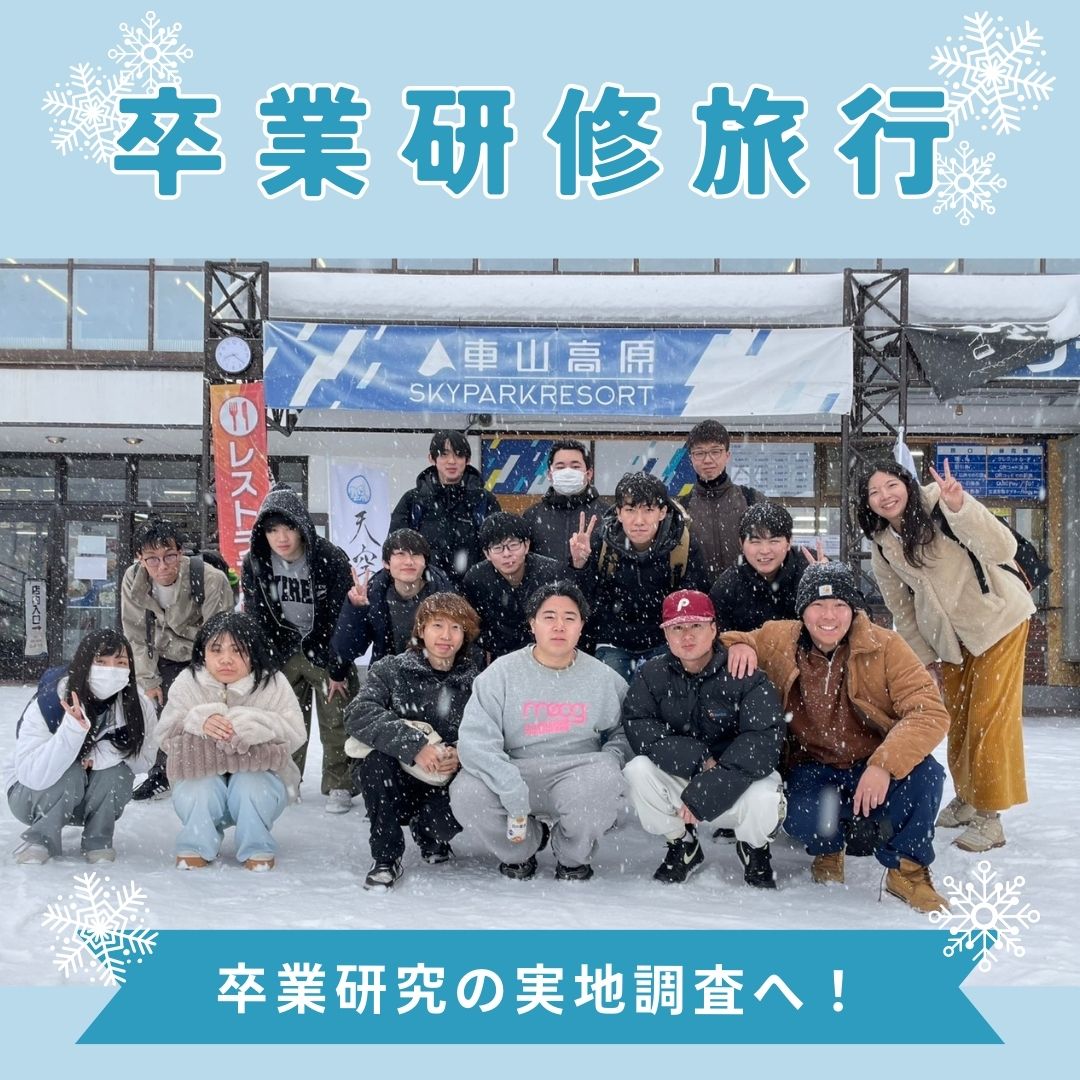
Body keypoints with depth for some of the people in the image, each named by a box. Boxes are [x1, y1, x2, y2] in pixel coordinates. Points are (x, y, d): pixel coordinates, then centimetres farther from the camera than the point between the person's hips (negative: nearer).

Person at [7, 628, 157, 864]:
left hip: (92, 801, 3)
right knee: (70, 774, -33)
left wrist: (101, 755, -31)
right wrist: (73, 729, -51)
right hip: (31, 794, -3)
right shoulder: (48, 703, -30)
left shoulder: (138, 706, -21)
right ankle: (41, 838, -9)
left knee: (117, 772, -27)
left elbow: (144, 759, -12)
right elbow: (32, 775, -37)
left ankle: (98, 841, -5)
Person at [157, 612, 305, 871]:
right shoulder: (187, 683, -4)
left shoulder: (274, 684, -10)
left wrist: (253, 724, -33)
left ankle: (257, 849, -13)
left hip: (261, 774, -1)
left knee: (250, 784, -33)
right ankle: (197, 847, -7)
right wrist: (198, 721, -29)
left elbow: (294, 734, -16)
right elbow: (167, 735, -8)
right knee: (194, 793, -31)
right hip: (202, 774, 1)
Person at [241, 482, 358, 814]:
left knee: (336, 721, -2)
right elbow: (258, 619, -1)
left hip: (327, 650, -3)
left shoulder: (332, 560, -22)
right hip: (284, 653, 3)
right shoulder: (255, 564, -10)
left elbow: (343, 619, -17)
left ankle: (339, 787, 10)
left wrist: (338, 670, -15)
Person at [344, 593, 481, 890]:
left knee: (448, 821, -30)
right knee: (378, 754, -31)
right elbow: (358, 715, -21)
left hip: (441, 786, 1)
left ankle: (426, 832, 11)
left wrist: (461, 754, -27)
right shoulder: (390, 670, -4)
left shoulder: (473, 681, 0)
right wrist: (413, 745, -34)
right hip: (391, 785, -1)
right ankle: (386, 857, -16)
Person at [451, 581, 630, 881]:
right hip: (514, 774, 0)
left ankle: (573, 856, 2)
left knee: (603, 781, -34)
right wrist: (513, 793, -24)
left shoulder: (603, 678, 3)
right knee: (466, 794, -29)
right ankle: (522, 849, 7)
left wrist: (609, 761, -11)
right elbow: (475, 739, -13)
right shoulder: (502, 673, -4)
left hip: (576, 774, 0)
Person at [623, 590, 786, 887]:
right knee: (637, 771, -25)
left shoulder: (744, 675, -15)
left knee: (764, 799, -34)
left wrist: (704, 794, -30)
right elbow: (639, 729, -15)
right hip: (676, 779, 3)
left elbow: (763, 742, -24)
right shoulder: (651, 675, -4)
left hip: (736, 782, -2)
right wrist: (698, 759, -28)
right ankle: (682, 845, 3)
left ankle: (754, 849, 6)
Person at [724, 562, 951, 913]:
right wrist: (737, 646, -16)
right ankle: (829, 847, 9)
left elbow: (929, 711, -19)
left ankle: (907, 869, -5)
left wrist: (885, 764, -34)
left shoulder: (884, 647, -13)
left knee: (925, 775, -32)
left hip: (874, 767, -1)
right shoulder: (779, 640, -7)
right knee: (800, 819, -31)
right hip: (813, 768, 1)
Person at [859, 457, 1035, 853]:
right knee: (957, 718, 15)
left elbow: (1002, 549, -34)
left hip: (999, 618, -5)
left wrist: (959, 507, -46)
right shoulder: (882, 552, -6)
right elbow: (904, 613, 4)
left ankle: (989, 816, 4)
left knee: (989, 717, -7)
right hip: (950, 636, 6)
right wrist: (923, 663, 4)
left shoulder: (939, 505, -23)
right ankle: (966, 798, 36)